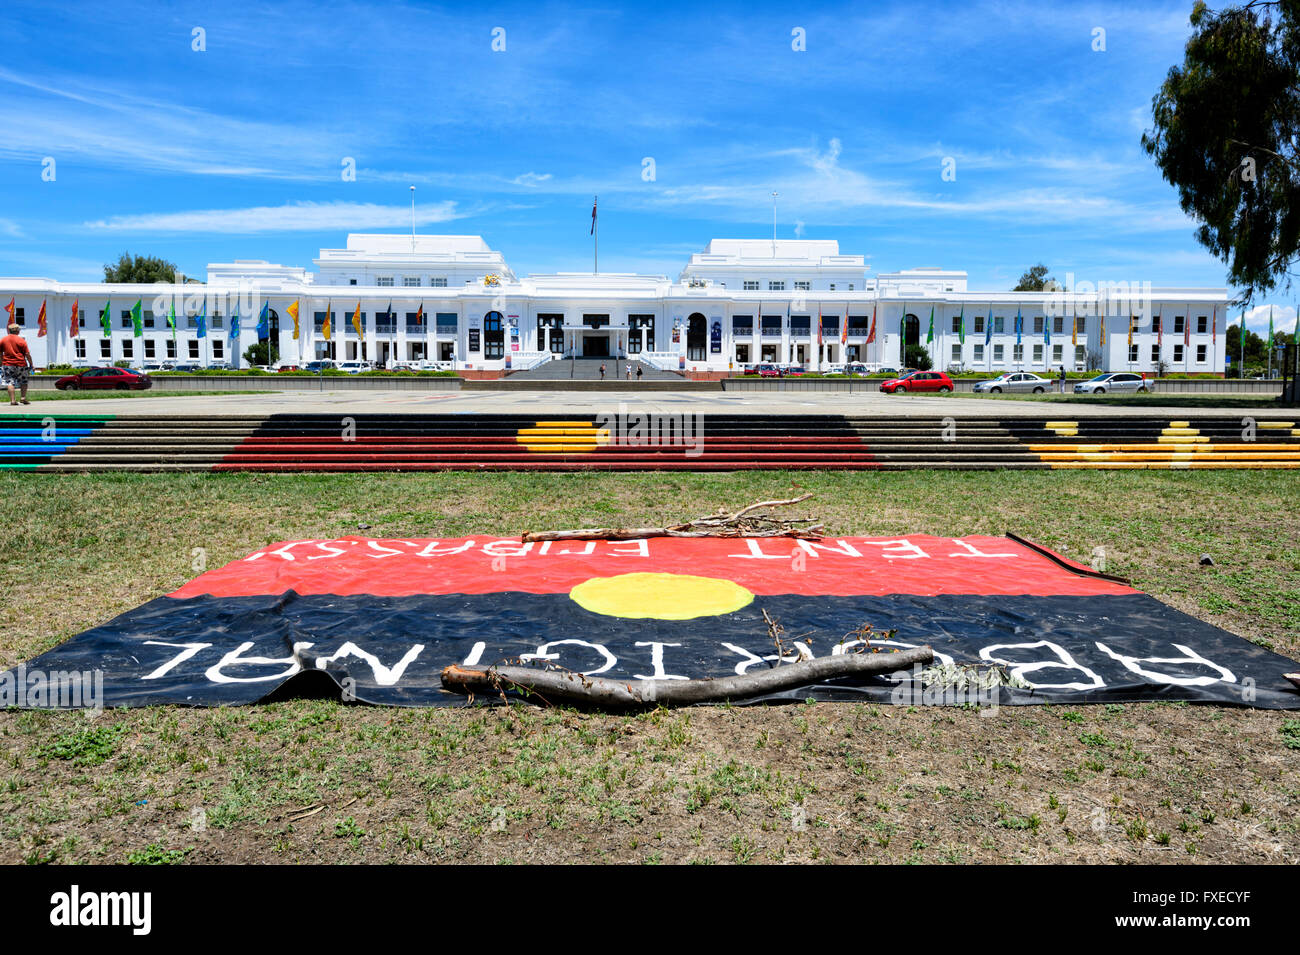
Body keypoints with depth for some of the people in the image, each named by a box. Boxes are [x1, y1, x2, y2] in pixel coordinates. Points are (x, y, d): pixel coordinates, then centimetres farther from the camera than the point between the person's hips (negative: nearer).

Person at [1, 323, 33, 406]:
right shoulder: (21, 340, -5)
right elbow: (27, 354, -7)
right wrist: (31, 364, 1)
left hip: (7, 364, 2)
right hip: (20, 364, -2)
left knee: (9, 382, 3)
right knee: (23, 382, 11)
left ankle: (12, 400, -5)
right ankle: (23, 398, 1)